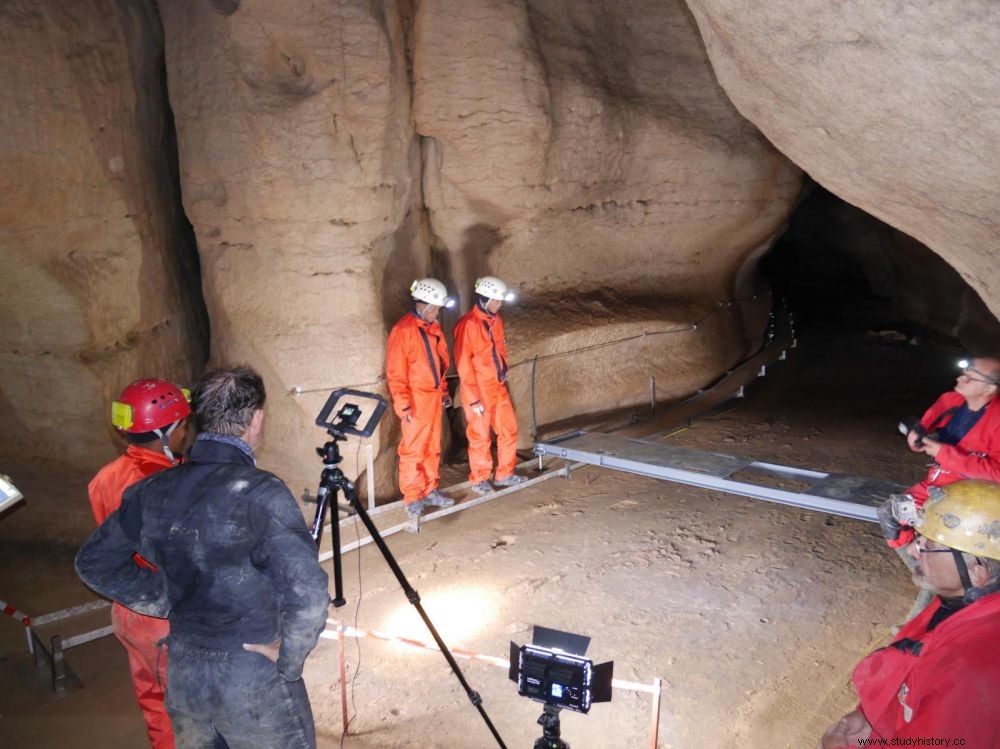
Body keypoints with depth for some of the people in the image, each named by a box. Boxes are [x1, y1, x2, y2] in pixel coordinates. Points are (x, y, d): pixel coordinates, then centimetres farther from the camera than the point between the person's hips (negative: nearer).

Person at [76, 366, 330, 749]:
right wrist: (288, 660, -13)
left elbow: (93, 562, 10)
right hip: (255, 683, -5)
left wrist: (165, 601, 8)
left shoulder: (153, 490, -4)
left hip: (182, 676, 6)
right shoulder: (260, 492, -23)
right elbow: (307, 596, -29)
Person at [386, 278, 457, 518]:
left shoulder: (433, 328, 11)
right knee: (413, 449, 0)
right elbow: (395, 372, -16)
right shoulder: (403, 330, -14)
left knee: (433, 447, 14)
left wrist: (444, 391, 18)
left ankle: (430, 491, 25)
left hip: (434, 397, 8)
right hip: (416, 399, -8)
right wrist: (403, 404, -18)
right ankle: (412, 498, 9)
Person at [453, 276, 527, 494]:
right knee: (480, 436, 6)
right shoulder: (468, 324, -18)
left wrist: (503, 373, 15)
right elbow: (463, 364, -18)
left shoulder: (495, 320, 7)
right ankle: (479, 480, 23)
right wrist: (473, 399, -17)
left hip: (498, 387, 7)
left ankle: (505, 474, 28)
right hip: (478, 391, -7)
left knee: (509, 430, 12)